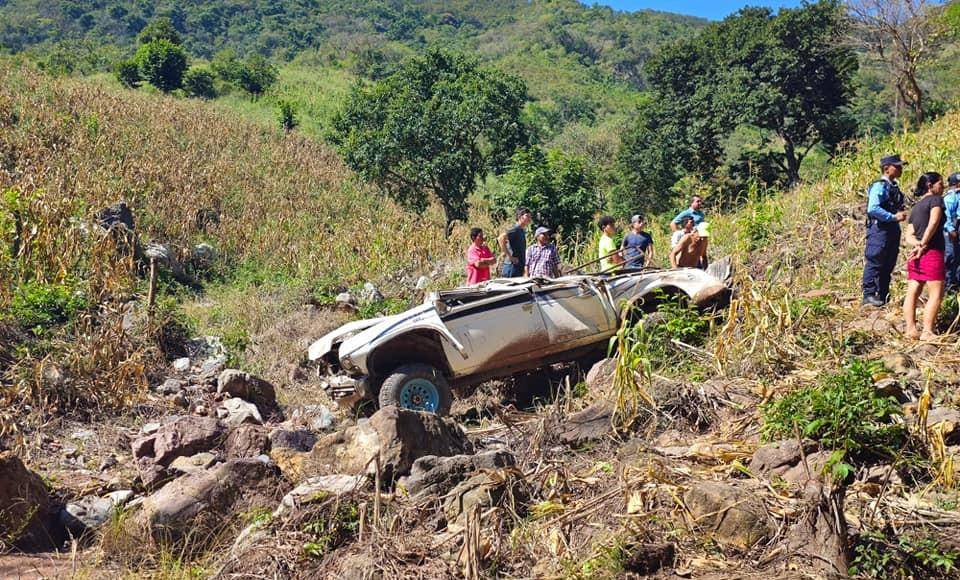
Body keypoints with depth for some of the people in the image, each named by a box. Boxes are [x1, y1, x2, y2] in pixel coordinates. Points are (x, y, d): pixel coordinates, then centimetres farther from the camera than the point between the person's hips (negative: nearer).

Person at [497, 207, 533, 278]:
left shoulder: (522, 230, 16)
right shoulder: (516, 229, -13)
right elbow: (501, 238, -28)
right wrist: (509, 256, -24)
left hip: (519, 268, 10)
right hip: (512, 267, -10)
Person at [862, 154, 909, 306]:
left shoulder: (894, 186, 15)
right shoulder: (879, 186, -14)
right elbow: (873, 209, -25)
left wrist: (900, 215, 9)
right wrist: (893, 217, -22)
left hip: (892, 230, 10)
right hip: (880, 229, -10)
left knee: (888, 264, 13)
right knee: (874, 262, -6)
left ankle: (883, 295, 20)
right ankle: (869, 295, -3)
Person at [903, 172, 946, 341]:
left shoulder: (915, 208, 20)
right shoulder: (936, 200, -2)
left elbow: (909, 236, 11)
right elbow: (933, 222, -18)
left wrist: (918, 244, -6)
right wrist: (924, 244, -11)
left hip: (916, 256, 8)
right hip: (932, 253, -8)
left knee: (912, 293, 3)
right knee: (936, 294, -6)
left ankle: (911, 329, 0)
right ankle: (927, 332, -11)